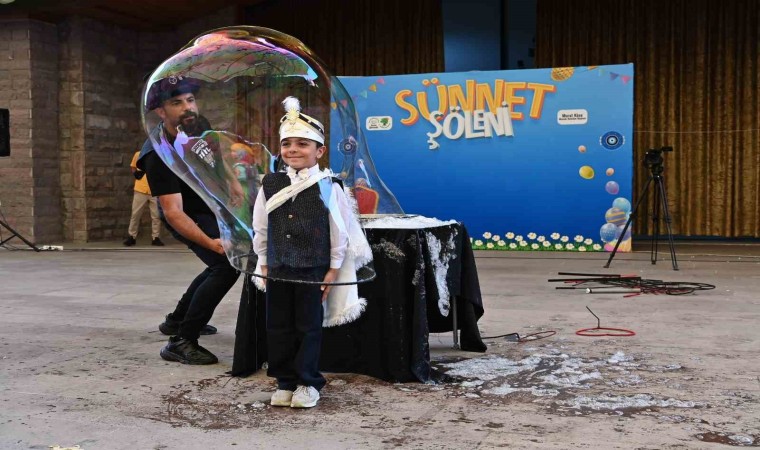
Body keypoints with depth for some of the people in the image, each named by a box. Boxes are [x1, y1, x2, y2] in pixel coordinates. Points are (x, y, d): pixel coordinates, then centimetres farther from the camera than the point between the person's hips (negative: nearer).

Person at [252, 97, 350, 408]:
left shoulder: (328, 187, -8)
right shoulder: (270, 184, 3)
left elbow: (339, 231, -5)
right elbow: (260, 228, 10)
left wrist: (333, 269, -5)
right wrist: (263, 263, 10)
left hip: (314, 270, -4)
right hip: (278, 269, 4)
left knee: (309, 326, 4)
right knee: (278, 327, 9)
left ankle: (308, 383, 17)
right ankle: (285, 382, 21)